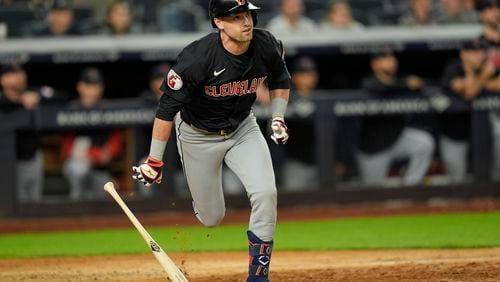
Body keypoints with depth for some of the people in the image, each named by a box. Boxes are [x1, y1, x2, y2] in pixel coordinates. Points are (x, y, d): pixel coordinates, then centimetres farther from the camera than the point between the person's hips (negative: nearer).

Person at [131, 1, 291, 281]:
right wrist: (154, 161, -24)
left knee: (266, 193, -19)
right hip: (199, 136, -3)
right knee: (212, 217, 5)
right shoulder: (197, 57, -31)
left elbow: (280, 79, 7)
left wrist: (278, 119, -4)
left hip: (243, 129, 3)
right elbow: (167, 108, -25)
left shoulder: (266, 45, -17)